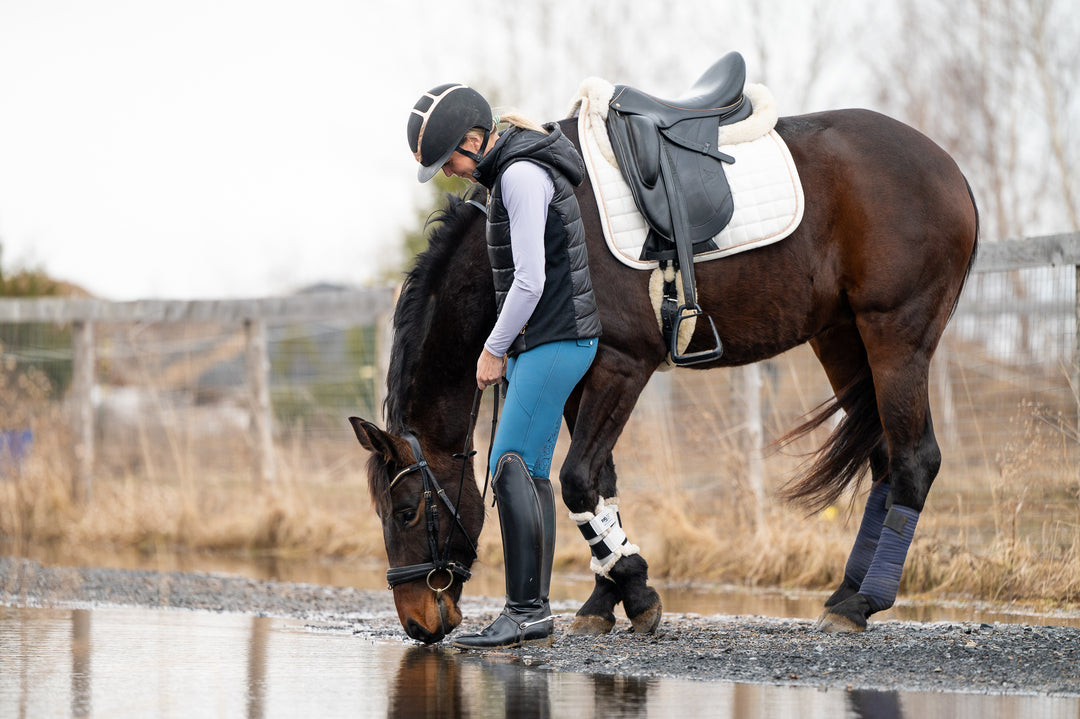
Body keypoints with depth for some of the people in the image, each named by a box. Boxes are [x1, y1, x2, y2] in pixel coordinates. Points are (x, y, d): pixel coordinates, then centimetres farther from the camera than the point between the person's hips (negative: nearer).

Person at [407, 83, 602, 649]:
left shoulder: (522, 175, -17)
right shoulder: (508, 170, 15)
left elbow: (529, 281, -21)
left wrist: (494, 349, -11)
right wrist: (504, 347, 17)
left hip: (555, 340, -10)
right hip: (537, 342, 10)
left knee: (510, 468, -13)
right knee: (530, 472, 9)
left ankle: (524, 611, -14)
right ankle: (536, 613, 10)